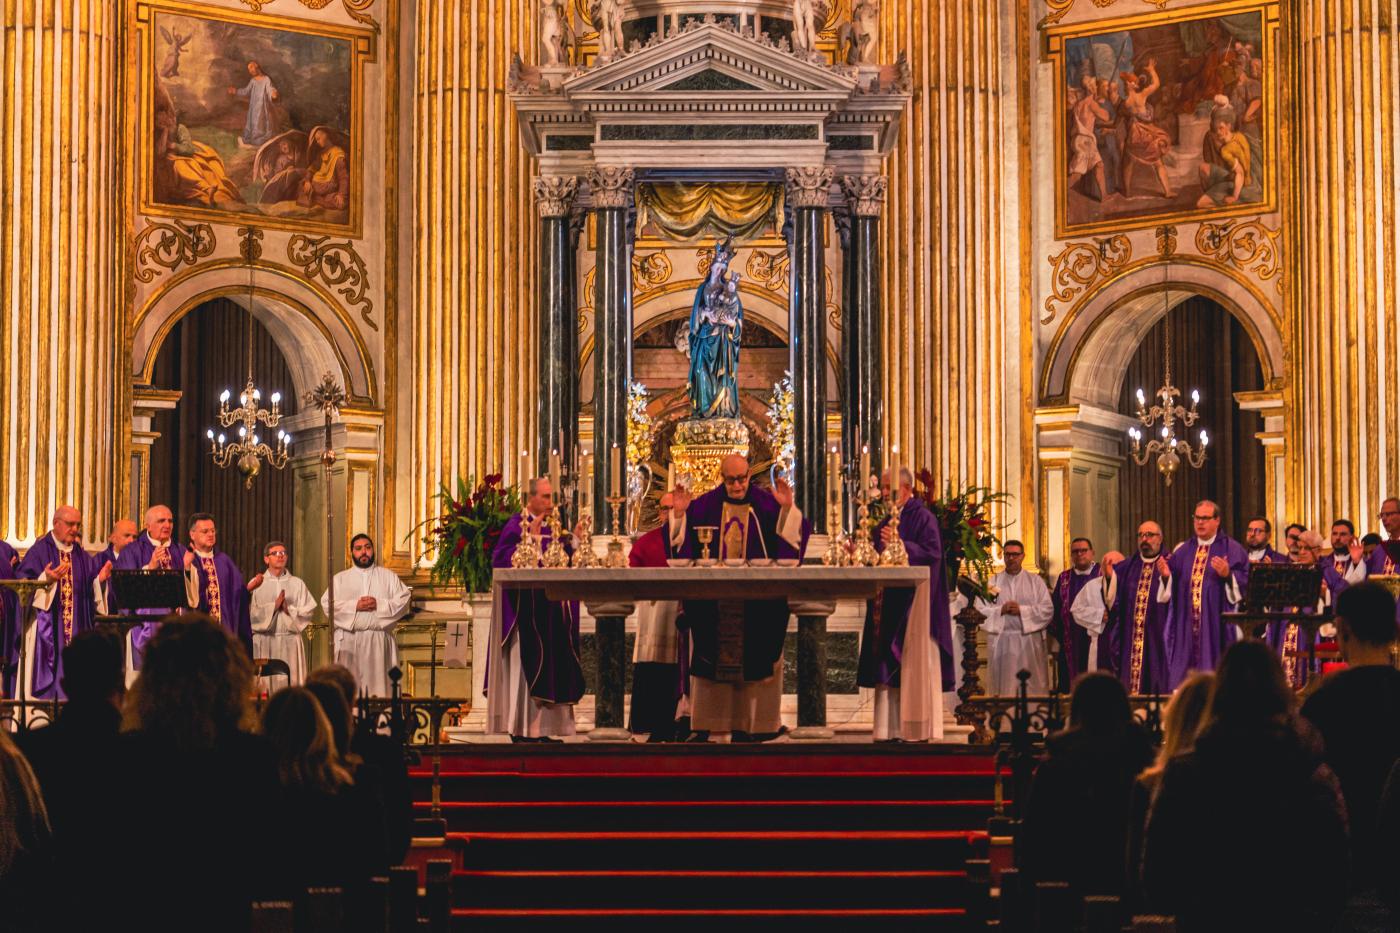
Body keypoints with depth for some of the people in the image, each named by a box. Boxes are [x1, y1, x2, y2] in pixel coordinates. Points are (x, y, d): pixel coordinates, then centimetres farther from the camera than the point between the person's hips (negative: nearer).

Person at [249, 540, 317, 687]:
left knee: (291, 681, -3)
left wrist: (289, 609, -11)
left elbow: (309, 610, 3)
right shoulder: (257, 583, 6)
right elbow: (250, 612, -4)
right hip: (264, 641, -1)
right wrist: (273, 606, -12)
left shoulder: (297, 584, 10)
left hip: (290, 641, 1)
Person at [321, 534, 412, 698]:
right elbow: (327, 604, 1)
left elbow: (404, 600, 3)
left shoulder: (388, 576, 14)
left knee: (378, 684, -6)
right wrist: (355, 606, -10)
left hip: (379, 641, 0)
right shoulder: (340, 578, 14)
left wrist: (379, 604, -10)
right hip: (349, 640, 0)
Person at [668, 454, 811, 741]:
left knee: (755, 661, -1)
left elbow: (794, 534, -5)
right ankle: (717, 726, 7)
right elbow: (681, 540, 7)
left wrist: (787, 509, -21)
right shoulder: (704, 506, 7)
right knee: (714, 661, 3)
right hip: (713, 603, 1)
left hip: (756, 604, -1)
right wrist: (679, 513, -9)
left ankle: (755, 722, 5)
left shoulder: (767, 505, 3)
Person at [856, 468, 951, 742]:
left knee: (913, 666, -8)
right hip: (887, 604, 8)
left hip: (913, 603, -8)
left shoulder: (923, 518, -4)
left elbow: (932, 554, -17)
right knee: (889, 668, 4)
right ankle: (893, 728, 4)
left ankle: (916, 729, -7)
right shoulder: (885, 524, 20)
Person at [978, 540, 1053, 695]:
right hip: (1000, 640, 0)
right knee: (1004, 687, -1)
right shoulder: (992, 582, 10)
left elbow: (1048, 609, -1)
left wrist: (1022, 610, -12)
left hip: (1029, 641, 0)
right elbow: (980, 610, 2)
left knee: (1032, 687, -2)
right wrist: (1000, 610, -14)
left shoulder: (1035, 581, 8)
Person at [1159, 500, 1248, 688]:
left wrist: (1228, 575, -24)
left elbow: (1245, 583, -7)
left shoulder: (1231, 549, 3)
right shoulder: (1183, 550, 16)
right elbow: (1170, 588, 10)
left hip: (1216, 624, -4)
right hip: (1185, 624, 4)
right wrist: (1166, 575, -9)